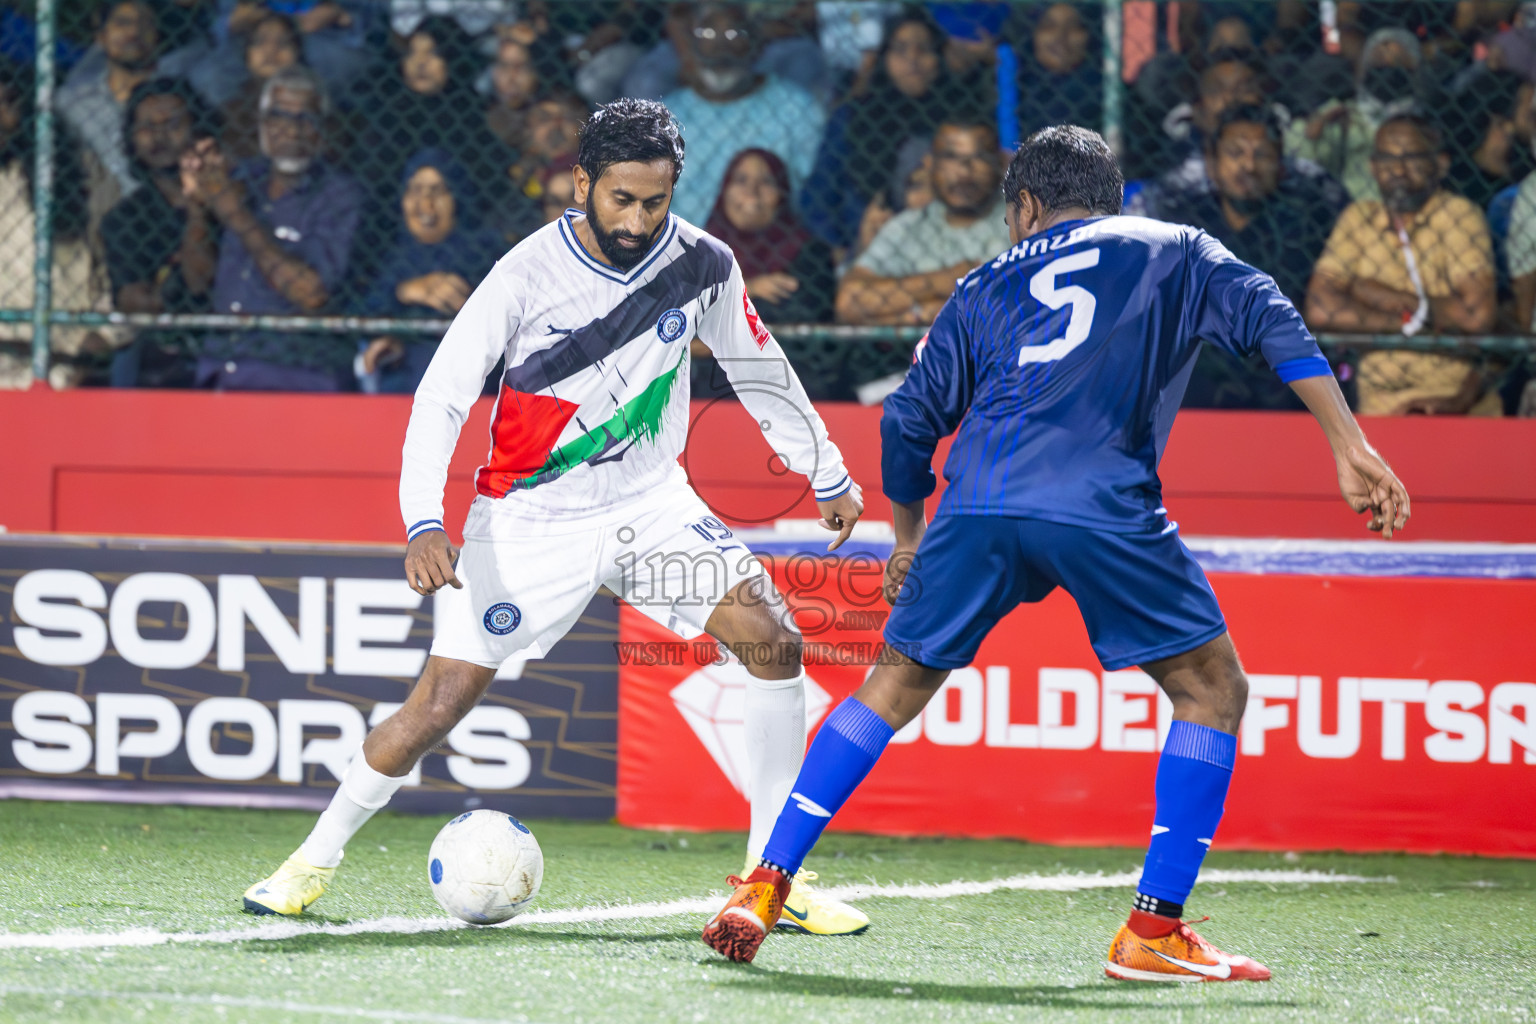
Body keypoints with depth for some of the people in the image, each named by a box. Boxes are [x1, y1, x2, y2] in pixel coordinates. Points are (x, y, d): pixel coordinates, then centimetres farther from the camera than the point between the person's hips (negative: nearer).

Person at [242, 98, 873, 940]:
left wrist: (828, 475, 17)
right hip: (531, 516, -3)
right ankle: (315, 860, 12)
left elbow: (758, 369, 11)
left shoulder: (701, 263, -7)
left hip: (649, 500, 3)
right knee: (442, 700, -10)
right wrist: (424, 524, -30)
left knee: (772, 638, -15)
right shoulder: (527, 277, -19)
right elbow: (441, 397, -17)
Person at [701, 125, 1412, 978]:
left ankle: (763, 887, 11)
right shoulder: (1172, 252, 22)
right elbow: (1270, 321, 6)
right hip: (1102, 506, -3)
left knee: (893, 685, 18)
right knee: (1212, 689, 10)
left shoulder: (986, 285, 28)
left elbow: (909, 419, 26)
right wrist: (1350, 449, 1)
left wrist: (909, 539, 41)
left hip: (977, 504, 3)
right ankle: (1153, 931, 1)